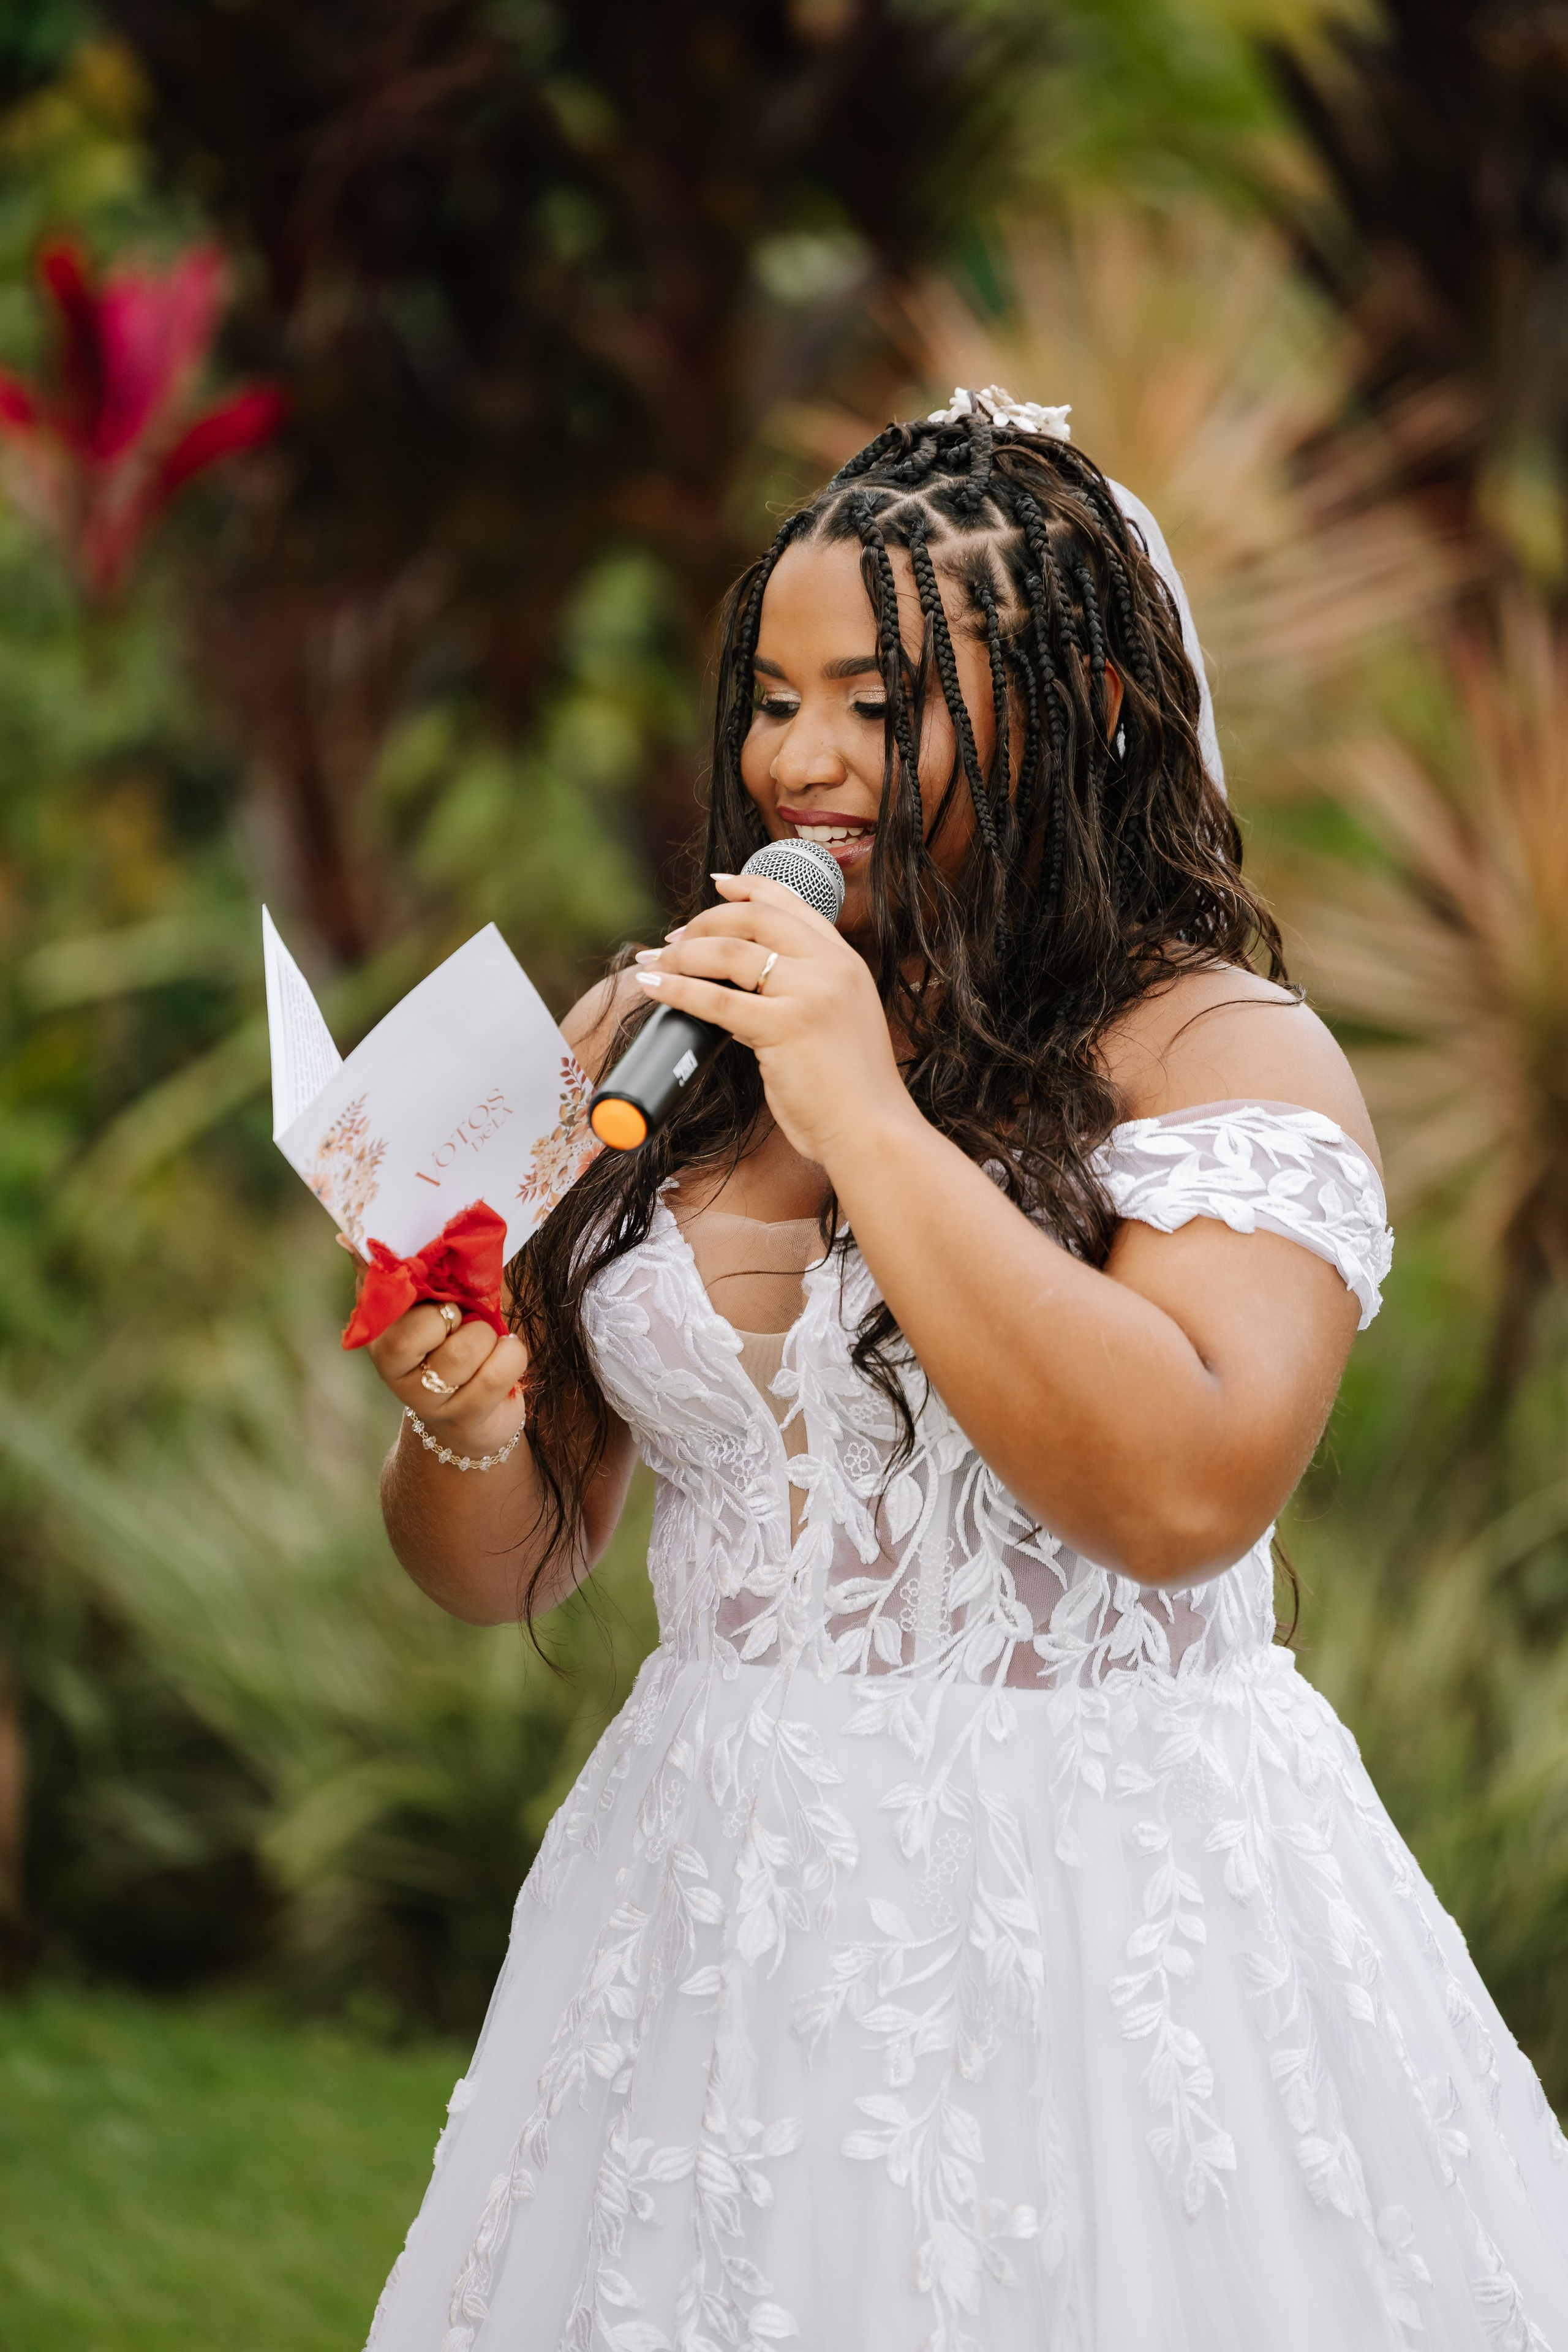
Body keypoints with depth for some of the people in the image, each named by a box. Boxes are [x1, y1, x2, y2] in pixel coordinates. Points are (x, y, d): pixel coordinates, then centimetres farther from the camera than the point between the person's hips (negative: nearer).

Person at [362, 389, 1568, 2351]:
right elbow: (506, 1569, 11)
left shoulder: (1225, 1054, -7)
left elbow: (1185, 1491, -25)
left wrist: (870, 1114, -20)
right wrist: (462, 1431, -13)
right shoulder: (651, 1042, 8)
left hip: (1104, 1924, -4)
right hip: (712, 1902, 5)